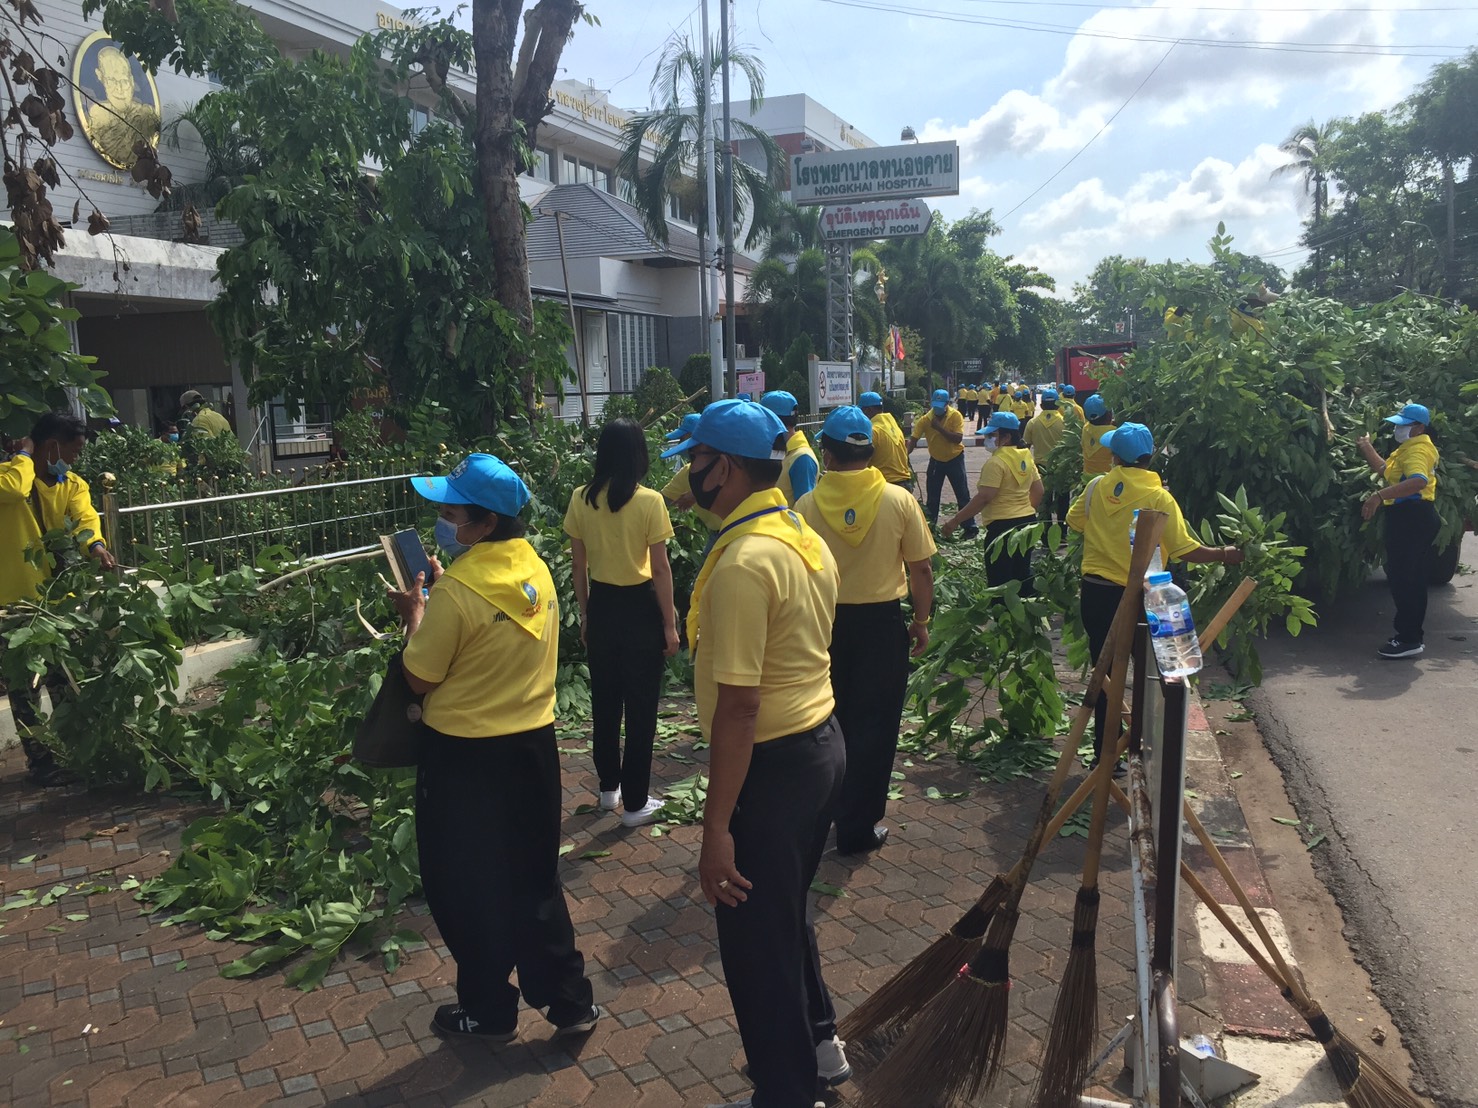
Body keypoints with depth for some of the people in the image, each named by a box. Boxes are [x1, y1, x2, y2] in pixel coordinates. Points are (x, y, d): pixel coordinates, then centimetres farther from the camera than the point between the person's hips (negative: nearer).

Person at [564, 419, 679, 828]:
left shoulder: (581, 499, -3)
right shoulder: (649, 501, -14)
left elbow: (579, 567, 4)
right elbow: (660, 569, -12)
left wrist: (585, 614, 15)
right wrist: (670, 624, -3)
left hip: (601, 606, 4)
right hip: (640, 607, -4)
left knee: (604, 701, 19)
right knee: (640, 706, 7)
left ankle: (608, 788, 34)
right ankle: (635, 803, 14)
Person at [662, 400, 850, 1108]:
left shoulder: (742, 562, -24)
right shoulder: (807, 539, 6)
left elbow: (738, 705, -26)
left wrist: (715, 826, -21)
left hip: (772, 764, -10)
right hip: (823, 741, 10)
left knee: (756, 937, 9)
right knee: (788, 910, 27)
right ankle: (817, 1043, 46)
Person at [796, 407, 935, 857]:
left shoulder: (807, 505, -9)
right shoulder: (899, 500, -9)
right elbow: (922, 570, -6)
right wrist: (921, 621, 8)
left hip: (824, 622, 1)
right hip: (882, 622, -1)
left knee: (830, 721, 18)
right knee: (874, 725, 9)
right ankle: (858, 829, 15)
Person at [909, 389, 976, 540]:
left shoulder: (955, 416, -19)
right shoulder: (925, 419, -14)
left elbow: (958, 438, -27)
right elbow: (913, 440, -19)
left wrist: (940, 428, -33)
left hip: (955, 458, -3)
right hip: (936, 459, 3)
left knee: (963, 494, -2)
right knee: (932, 495, 11)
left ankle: (970, 527, 5)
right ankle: (930, 523, 29)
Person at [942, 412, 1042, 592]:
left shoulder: (996, 462, -17)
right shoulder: (1026, 457, 9)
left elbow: (984, 498, -23)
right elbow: (1037, 491, 14)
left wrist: (955, 520, -20)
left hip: (1002, 525, -9)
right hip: (1027, 521, 9)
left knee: (1000, 580, -2)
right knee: (1022, 575, 18)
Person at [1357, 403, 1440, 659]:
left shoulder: (1419, 449, -16)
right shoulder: (1408, 448, 18)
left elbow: (1418, 481, -36)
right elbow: (1385, 470, 34)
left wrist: (1379, 496, -42)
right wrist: (1367, 448, 31)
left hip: (1412, 519, -11)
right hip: (1406, 517, 11)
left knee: (1403, 579, -8)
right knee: (1411, 580, 16)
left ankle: (1409, 640, -3)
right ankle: (1411, 635, 24)